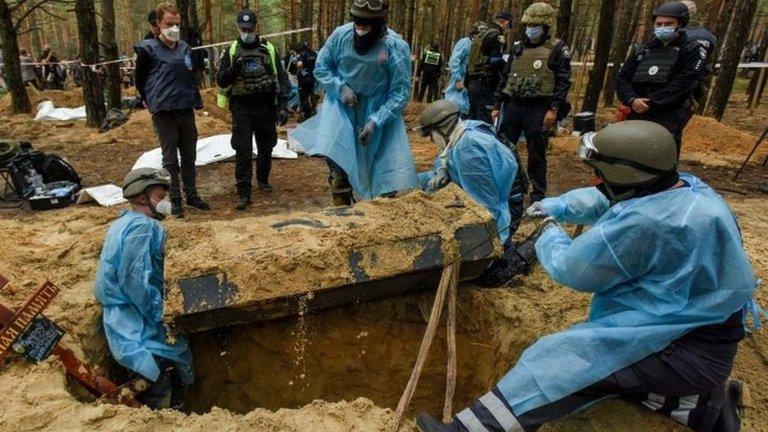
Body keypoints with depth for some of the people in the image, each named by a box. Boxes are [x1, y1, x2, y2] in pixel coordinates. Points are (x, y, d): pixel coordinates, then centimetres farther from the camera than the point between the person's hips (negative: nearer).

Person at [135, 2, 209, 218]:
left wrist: (195, 100, 12)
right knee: (170, 158, 3)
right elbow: (139, 80, 2)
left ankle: (191, 195, 23)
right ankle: (175, 199, 12)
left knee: (189, 156, 11)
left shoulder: (185, 48, 9)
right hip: (164, 112, -5)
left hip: (186, 110, 5)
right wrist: (153, 101, 7)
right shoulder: (148, 49, -6)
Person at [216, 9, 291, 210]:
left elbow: (281, 78, 5)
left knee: (266, 148, 13)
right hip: (242, 108, -1)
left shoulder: (269, 50, 5)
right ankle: (243, 193, -1)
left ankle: (263, 179, 36)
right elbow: (221, 81, 2)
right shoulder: (231, 52, 5)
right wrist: (233, 68, -17)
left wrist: (283, 105, -4)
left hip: (266, 107, 1)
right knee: (243, 152, -6)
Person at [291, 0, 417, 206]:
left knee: (388, 169, -1)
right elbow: (321, 68, 2)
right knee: (337, 158, -10)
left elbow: (401, 91, -15)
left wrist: (376, 121, -23)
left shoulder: (396, 47, -19)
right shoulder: (341, 35, -12)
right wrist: (340, 87, -16)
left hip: (380, 109, -1)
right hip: (343, 104, 1)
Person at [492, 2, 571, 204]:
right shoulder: (517, 48, 13)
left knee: (536, 154, 2)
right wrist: (496, 105, 11)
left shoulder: (557, 49, -2)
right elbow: (505, 77, 15)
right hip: (513, 106, 5)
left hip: (538, 109, -5)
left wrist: (554, 109, -17)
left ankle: (538, 194, 13)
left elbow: (563, 81, -7)